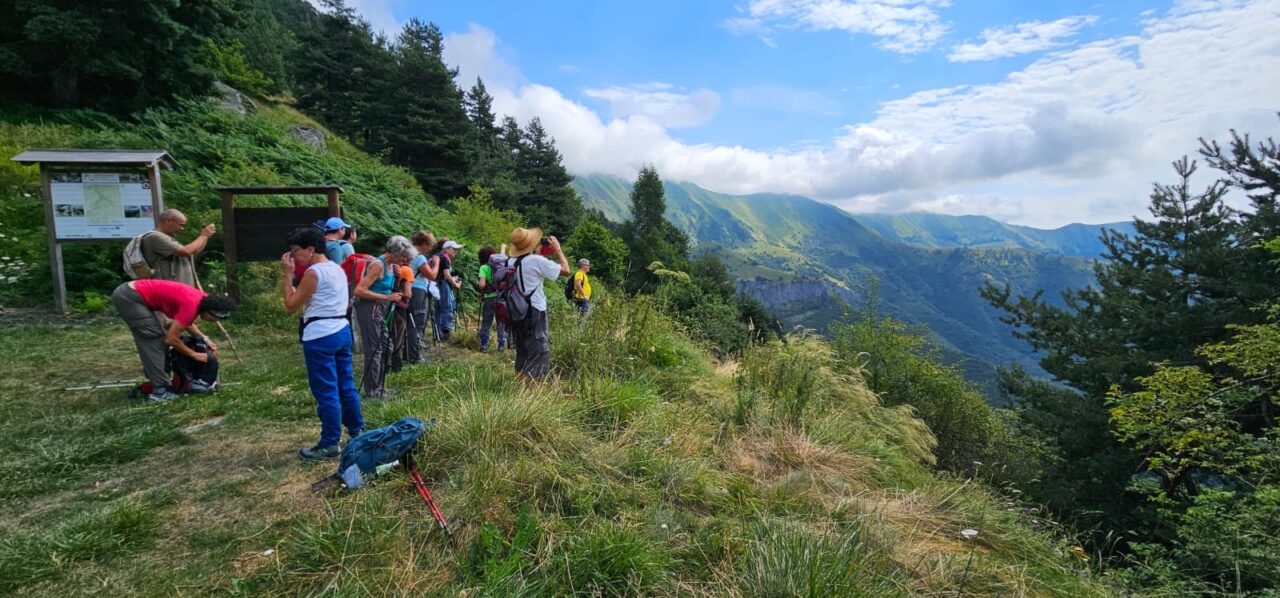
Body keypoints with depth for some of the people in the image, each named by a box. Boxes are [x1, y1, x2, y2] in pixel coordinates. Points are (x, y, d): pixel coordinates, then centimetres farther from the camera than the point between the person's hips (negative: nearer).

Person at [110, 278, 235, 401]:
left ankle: (157, 381, 22)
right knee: (154, 339, -9)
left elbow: (186, 322, 19)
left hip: (130, 293, 10)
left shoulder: (202, 299, 1)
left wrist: (205, 339, 7)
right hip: (128, 297, -10)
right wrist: (195, 355, -8)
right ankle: (160, 390, -7)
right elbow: (171, 339, -19)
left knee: (158, 338, 14)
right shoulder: (192, 305, -26)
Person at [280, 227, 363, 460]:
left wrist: (287, 274, -5)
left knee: (326, 392, -2)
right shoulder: (337, 269, 13)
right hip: (341, 330, 9)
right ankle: (357, 430, 26)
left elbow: (291, 305, -9)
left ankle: (329, 445, 6)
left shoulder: (313, 272, -14)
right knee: (346, 385, 16)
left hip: (320, 336, -9)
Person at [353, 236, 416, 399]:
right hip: (369, 309, -10)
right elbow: (359, 291, -24)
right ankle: (372, 392, 5)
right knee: (374, 350, -4)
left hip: (380, 310, 10)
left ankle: (378, 387, 29)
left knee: (386, 347, 16)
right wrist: (387, 297, -22)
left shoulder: (391, 265, 8)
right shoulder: (378, 265, -18)